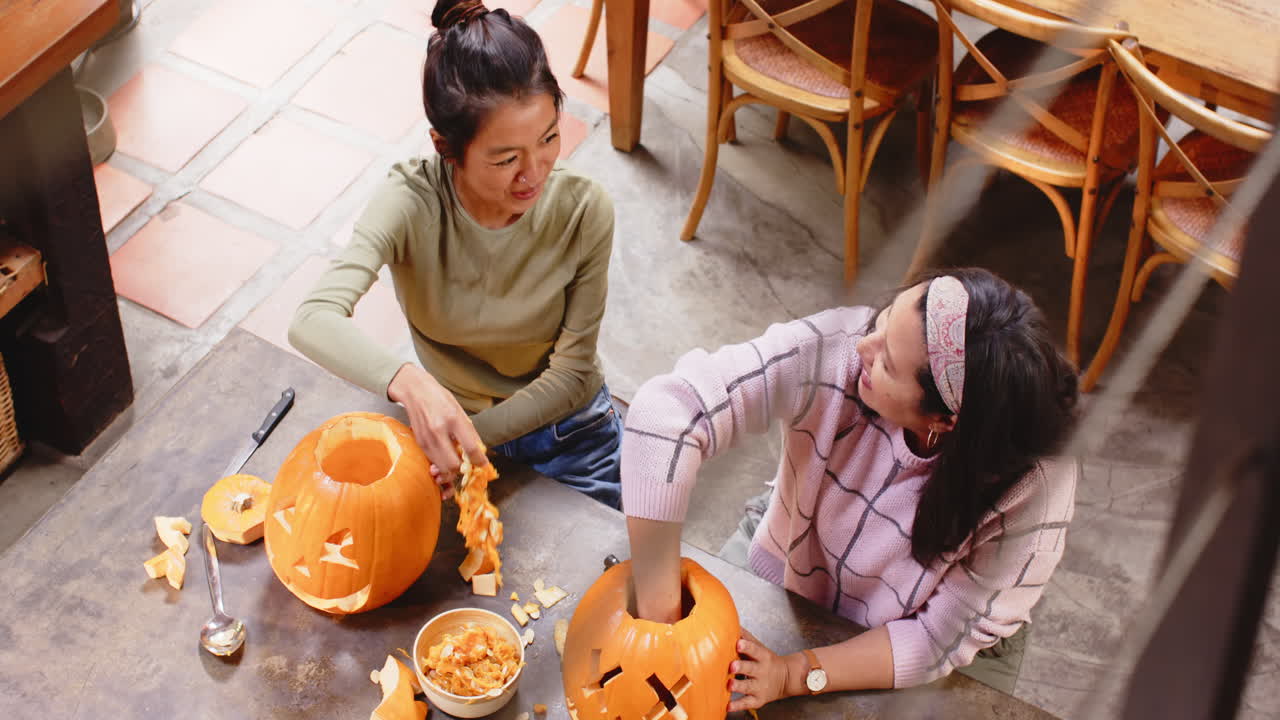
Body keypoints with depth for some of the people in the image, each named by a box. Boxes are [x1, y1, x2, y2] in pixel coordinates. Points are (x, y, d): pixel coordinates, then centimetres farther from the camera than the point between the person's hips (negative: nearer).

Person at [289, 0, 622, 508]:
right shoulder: (412, 203, -28)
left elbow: (569, 372, -18)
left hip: (567, 427, 1)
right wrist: (409, 383, -60)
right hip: (451, 416, 0)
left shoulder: (584, 210, -25)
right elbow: (314, 322, -42)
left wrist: (469, 438, -32)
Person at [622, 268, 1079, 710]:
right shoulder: (835, 349, -36)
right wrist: (659, 615, -43)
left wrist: (794, 675, -31)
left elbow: (943, 639, -23)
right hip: (778, 570, 2)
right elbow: (665, 411, -43)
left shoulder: (1033, 490, -34)